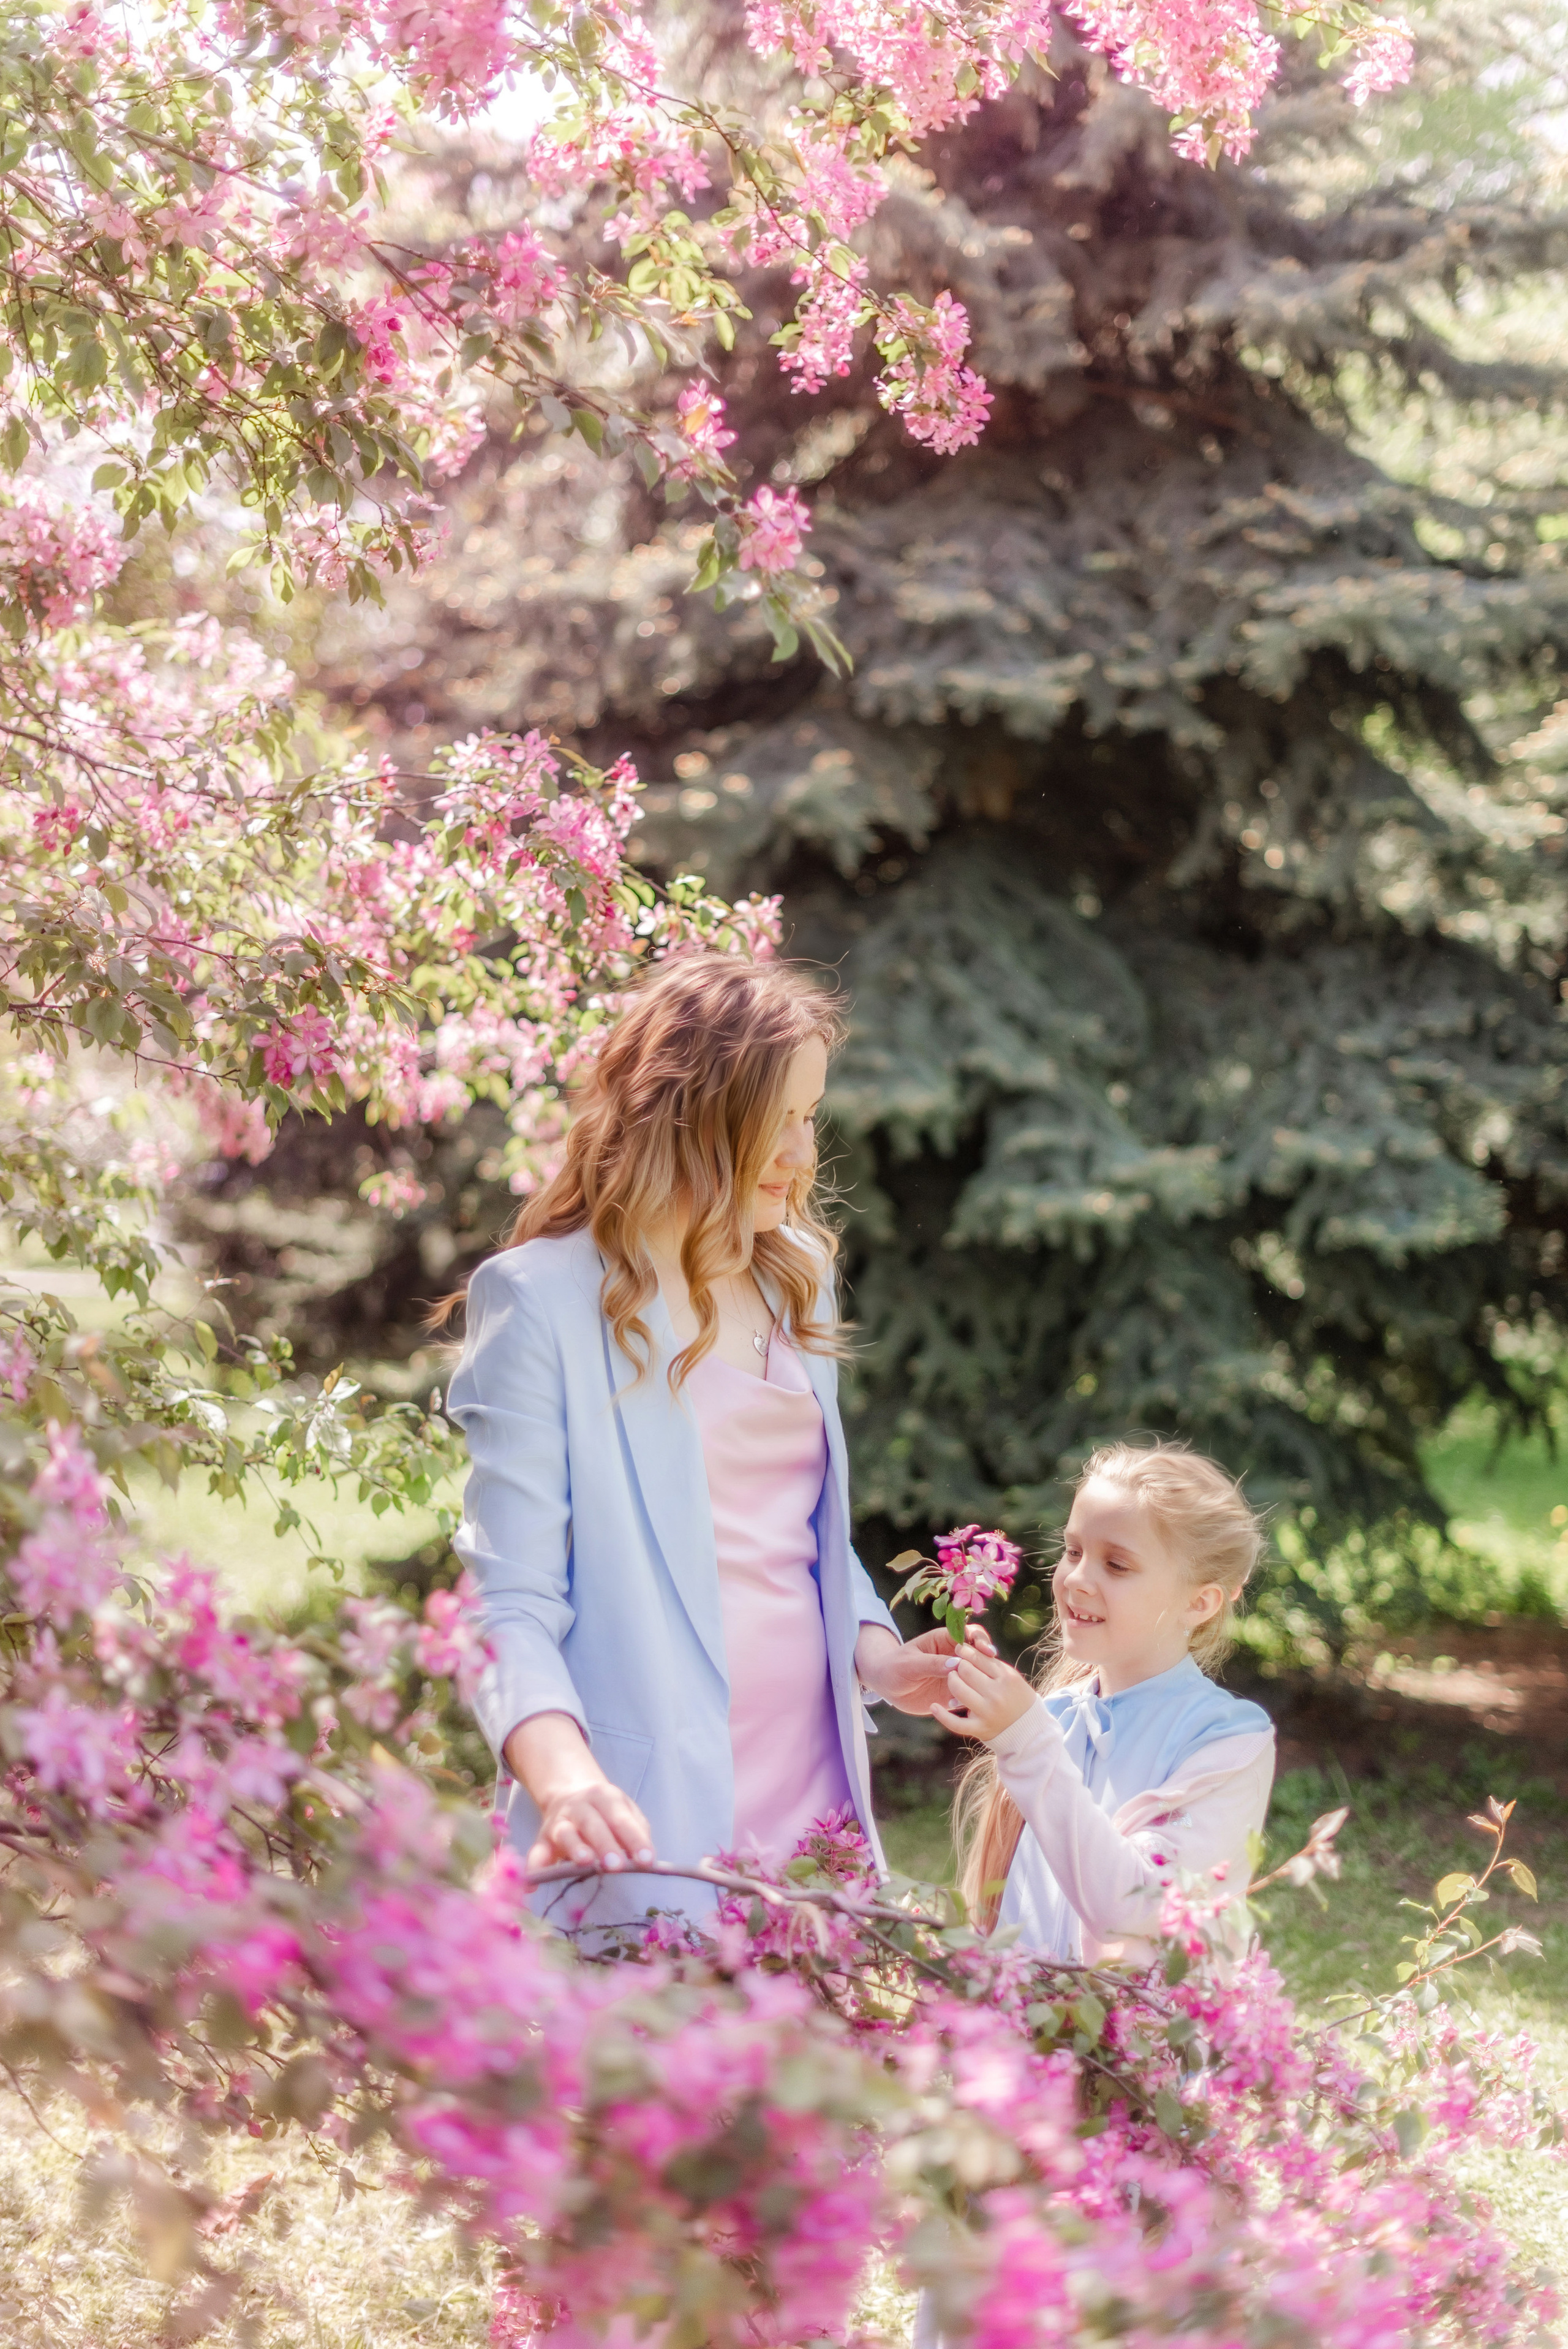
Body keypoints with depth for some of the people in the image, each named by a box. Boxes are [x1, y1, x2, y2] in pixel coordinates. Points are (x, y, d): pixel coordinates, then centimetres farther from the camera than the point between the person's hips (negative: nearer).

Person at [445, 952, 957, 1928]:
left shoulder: (796, 1276, 14)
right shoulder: (541, 1299, -7)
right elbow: (511, 1600, -12)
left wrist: (881, 1660, 3)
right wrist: (563, 1777, -29)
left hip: (815, 1806, 7)